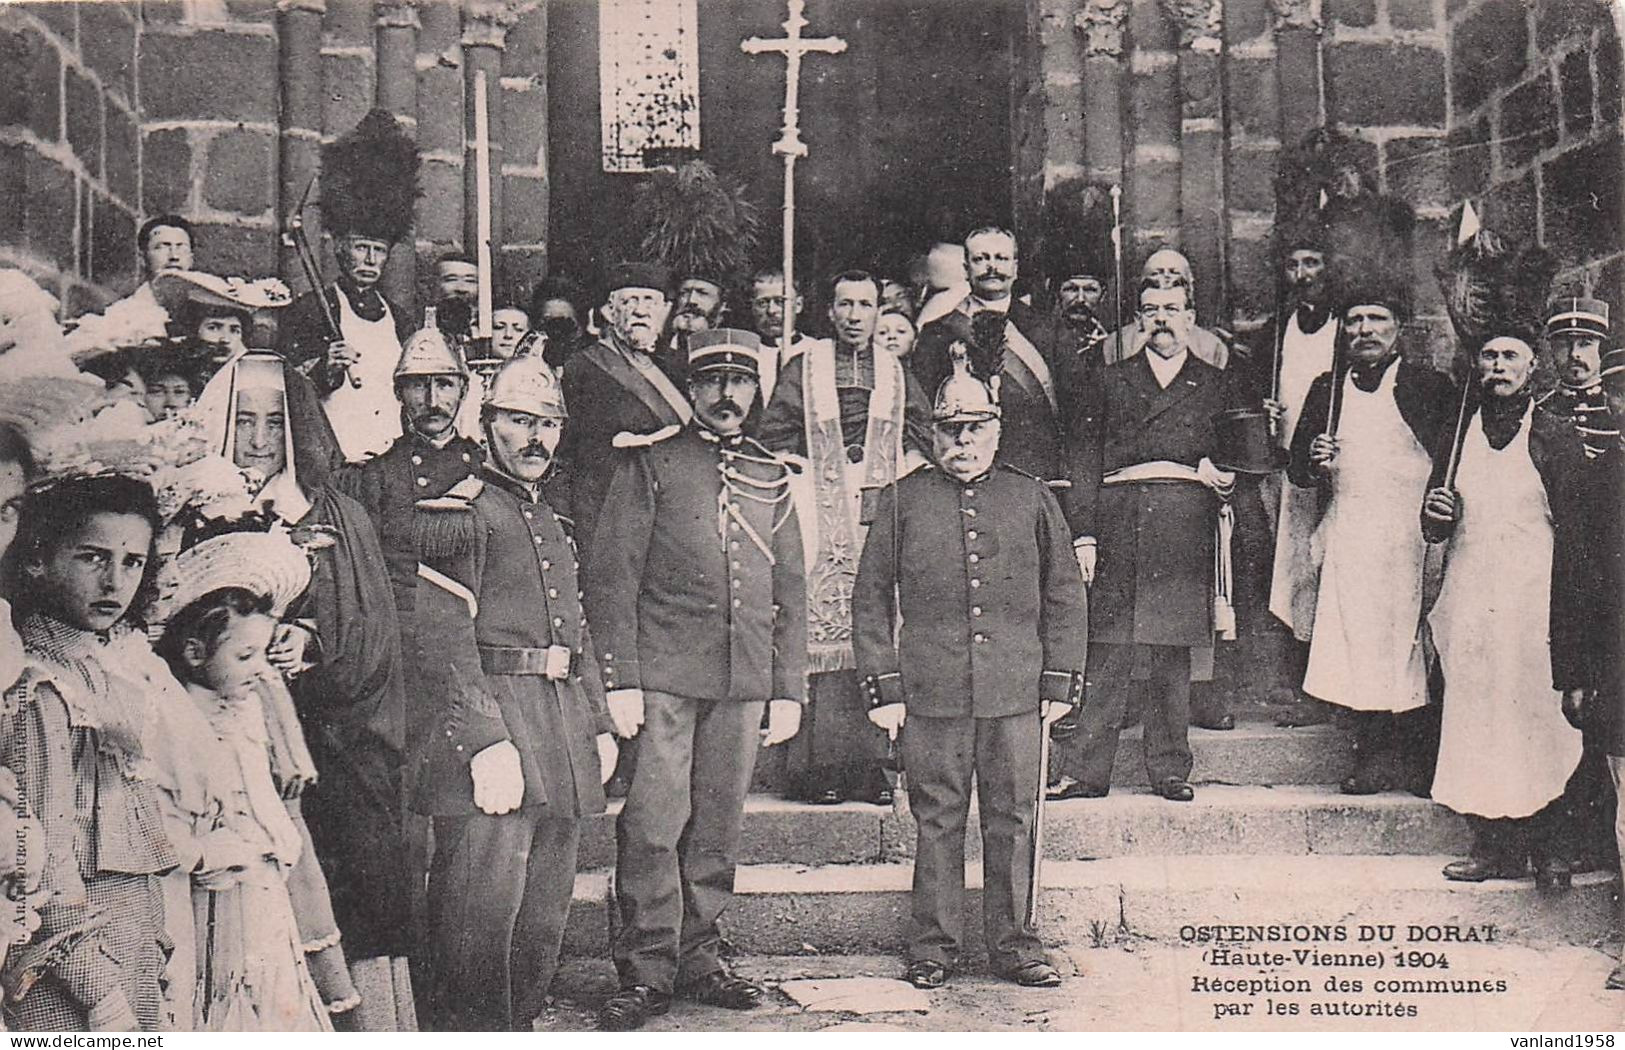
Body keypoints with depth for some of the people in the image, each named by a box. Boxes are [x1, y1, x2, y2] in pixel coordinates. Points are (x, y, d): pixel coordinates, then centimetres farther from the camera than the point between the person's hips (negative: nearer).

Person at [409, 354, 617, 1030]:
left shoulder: (553, 523, 20)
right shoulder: (459, 513, -5)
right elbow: (445, 640, -15)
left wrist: (599, 724, 16)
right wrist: (486, 741, -22)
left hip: (562, 715, 8)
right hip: (490, 711, -8)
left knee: (544, 916, 13)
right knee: (481, 914, -7)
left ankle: (519, 1025, 24)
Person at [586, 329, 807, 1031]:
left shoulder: (772, 478, 16)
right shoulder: (650, 463, 3)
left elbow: (790, 595, 17)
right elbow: (610, 576, -2)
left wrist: (788, 691, 11)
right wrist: (620, 682, -9)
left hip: (745, 684, 4)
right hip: (664, 678, -4)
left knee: (718, 828, 8)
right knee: (653, 827, -6)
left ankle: (698, 959, 20)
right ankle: (645, 972, 4)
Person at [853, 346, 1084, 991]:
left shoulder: (1031, 499, 10)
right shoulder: (902, 501, 6)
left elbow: (1065, 596, 13)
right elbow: (870, 600, 7)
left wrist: (1060, 682, 7)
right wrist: (882, 688, 1)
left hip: (1016, 693, 1)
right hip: (929, 692, -1)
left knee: (1013, 819, 6)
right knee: (937, 822, 5)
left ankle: (1012, 943, 19)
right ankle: (933, 946, 17)